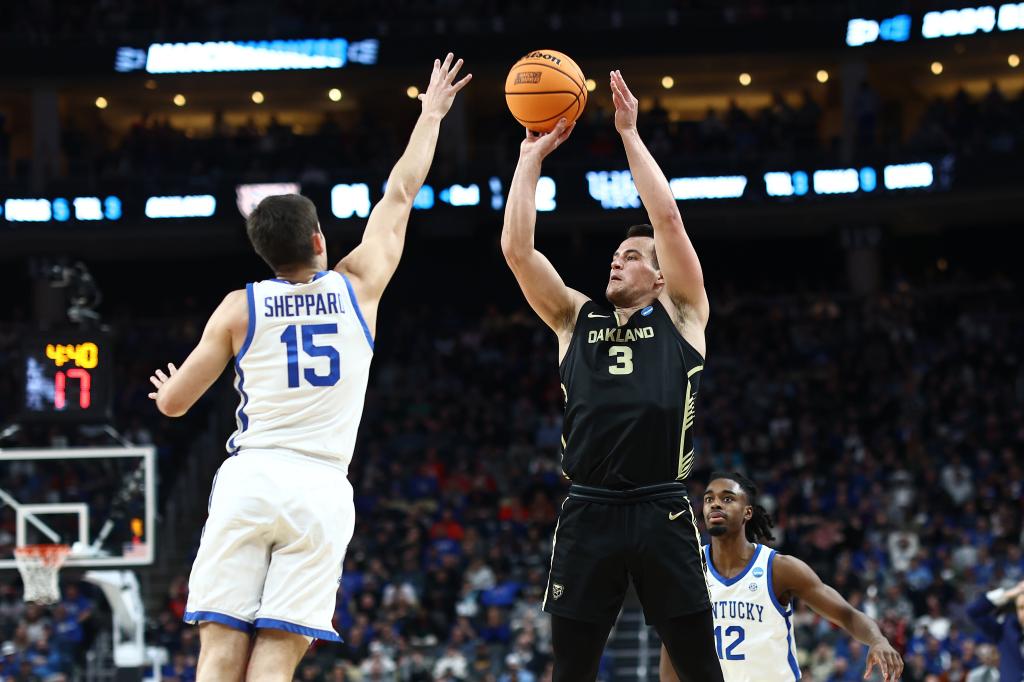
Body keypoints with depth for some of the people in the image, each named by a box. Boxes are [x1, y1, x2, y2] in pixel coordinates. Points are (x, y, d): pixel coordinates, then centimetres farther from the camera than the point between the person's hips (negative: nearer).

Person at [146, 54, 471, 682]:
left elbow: (173, 402, 15)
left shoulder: (240, 307, 8)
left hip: (248, 480, 0)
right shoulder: (358, 288, 10)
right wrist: (431, 115, 36)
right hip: (322, 489, 0)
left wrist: (166, 389, 40)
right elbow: (401, 193, 23)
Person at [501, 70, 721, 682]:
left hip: (662, 510, -3)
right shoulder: (576, 319, 19)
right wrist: (532, 156, 10)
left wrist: (630, 134, 4)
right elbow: (517, 248, 10)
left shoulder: (680, 315, 11)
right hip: (589, 511, 3)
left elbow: (668, 219, 1)